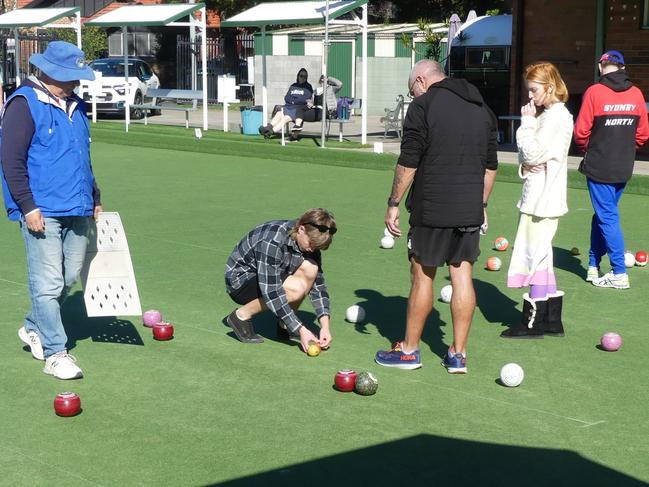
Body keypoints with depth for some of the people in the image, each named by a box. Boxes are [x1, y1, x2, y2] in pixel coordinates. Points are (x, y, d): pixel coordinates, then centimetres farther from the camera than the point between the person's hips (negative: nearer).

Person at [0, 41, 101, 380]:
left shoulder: (74, 105, 16)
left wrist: (94, 199, 25)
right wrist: (28, 207, -16)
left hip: (76, 211, 8)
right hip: (42, 212, -8)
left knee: (69, 278, 13)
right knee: (48, 284, -6)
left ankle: (34, 328, 33)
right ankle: (55, 353, 2)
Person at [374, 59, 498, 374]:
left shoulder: (423, 105, -6)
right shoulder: (482, 109, 15)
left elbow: (408, 162, -11)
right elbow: (491, 165, 17)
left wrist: (393, 203, -4)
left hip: (432, 209, -6)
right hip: (470, 210, 6)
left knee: (422, 276, 4)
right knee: (462, 276, 7)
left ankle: (409, 350, 15)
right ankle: (458, 355, 10)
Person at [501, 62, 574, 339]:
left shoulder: (556, 116, -14)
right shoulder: (546, 113, 16)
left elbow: (532, 152, -17)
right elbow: (526, 154, 17)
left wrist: (527, 122, -7)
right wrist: (525, 164, -4)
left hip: (543, 197, -10)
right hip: (538, 195, 10)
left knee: (535, 255, -4)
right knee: (540, 256, 13)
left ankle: (533, 323, 4)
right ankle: (552, 321, 20)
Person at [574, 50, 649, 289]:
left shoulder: (594, 92, -11)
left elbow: (581, 131, -10)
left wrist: (587, 150, 9)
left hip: (599, 166, -5)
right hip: (624, 168, 5)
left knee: (607, 217, 0)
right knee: (604, 213, 17)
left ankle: (619, 274, -1)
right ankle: (593, 265, 22)